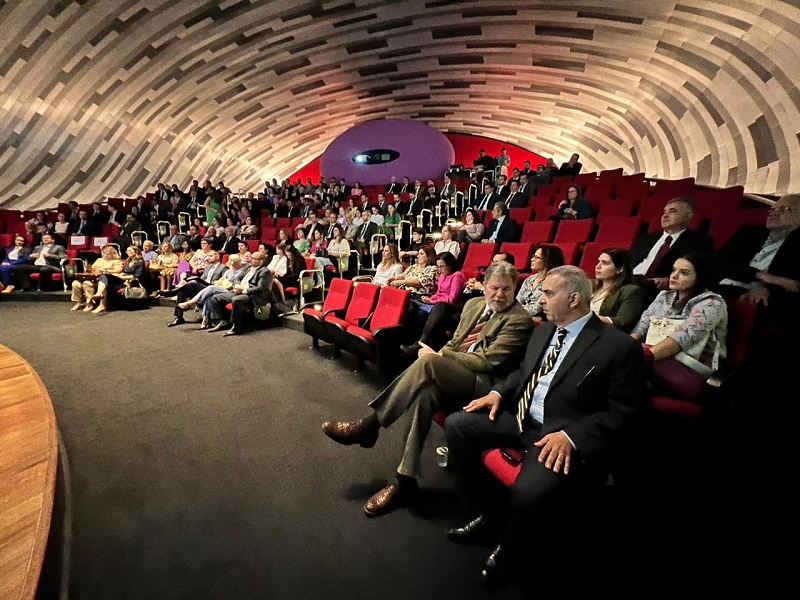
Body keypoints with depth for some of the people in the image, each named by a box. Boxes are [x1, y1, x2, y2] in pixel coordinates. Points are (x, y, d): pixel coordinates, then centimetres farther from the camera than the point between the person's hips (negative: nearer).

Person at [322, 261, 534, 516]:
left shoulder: (520, 320, -8)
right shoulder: (473, 304, 13)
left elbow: (487, 361, -16)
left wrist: (437, 356, -15)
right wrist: (439, 357, -6)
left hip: (484, 384, -6)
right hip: (456, 376, 7)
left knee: (427, 362, -31)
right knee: (425, 394, -29)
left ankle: (368, 425, -20)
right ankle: (405, 479, -18)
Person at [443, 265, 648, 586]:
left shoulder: (619, 346, -11)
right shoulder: (543, 331, 10)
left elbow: (625, 412, -12)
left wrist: (571, 436, -24)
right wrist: (498, 392, 2)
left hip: (567, 436, -7)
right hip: (521, 418, 7)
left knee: (527, 493, -31)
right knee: (456, 424, -5)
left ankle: (508, 551, 6)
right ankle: (479, 512, 14)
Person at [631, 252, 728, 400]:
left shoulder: (712, 303, -3)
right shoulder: (664, 295, 16)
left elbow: (683, 336, -20)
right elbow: (642, 325, 6)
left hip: (692, 374, -5)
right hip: (661, 363, 5)